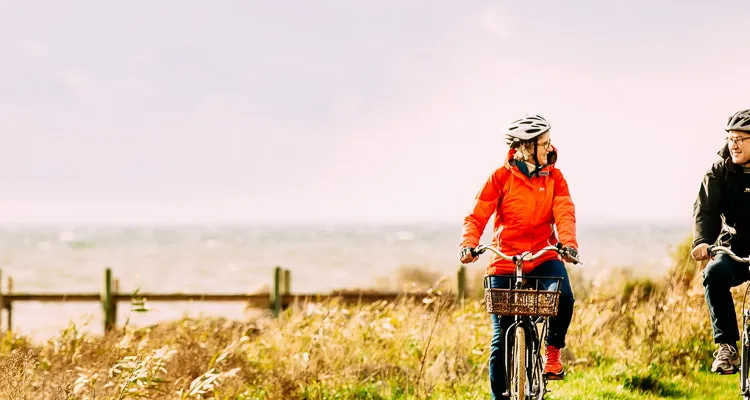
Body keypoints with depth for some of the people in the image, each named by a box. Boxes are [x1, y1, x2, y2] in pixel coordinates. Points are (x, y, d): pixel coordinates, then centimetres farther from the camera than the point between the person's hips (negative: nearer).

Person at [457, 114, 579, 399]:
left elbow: (564, 213, -11)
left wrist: (568, 243, -31)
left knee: (564, 297, -30)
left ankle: (553, 350, -4)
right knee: (502, 338, 0)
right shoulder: (502, 177, -5)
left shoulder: (554, 178, 2)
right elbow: (477, 217, -9)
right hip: (505, 261, -1)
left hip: (543, 257, 1)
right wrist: (469, 245, -28)